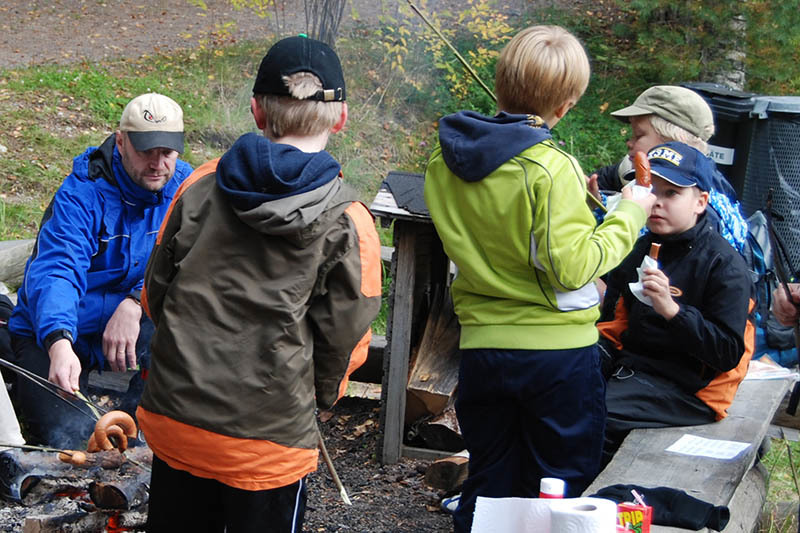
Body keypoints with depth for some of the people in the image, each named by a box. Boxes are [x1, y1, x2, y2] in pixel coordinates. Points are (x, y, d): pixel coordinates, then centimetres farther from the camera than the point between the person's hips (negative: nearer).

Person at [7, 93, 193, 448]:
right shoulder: (81, 194, -20)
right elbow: (55, 272, -34)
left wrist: (135, 304, -37)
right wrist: (59, 344, -53)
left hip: (126, 324, 3)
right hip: (52, 334, -3)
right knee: (66, 438, -22)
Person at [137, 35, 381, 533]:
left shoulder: (200, 186, -3)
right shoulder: (349, 222, -12)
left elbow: (155, 294, 5)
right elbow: (345, 342, -6)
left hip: (173, 420, 3)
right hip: (268, 443, -3)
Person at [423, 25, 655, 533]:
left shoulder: (445, 159, 1)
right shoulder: (550, 167, -19)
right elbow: (571, 267, -19)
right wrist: (628, 216, -7)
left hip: (481, 346, 5)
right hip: (557, 347, -5)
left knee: (489, 484, 18)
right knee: (561, 488, 10)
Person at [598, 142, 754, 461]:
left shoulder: (725, 266, -10)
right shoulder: (638, 249, 14)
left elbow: (729, 354, -18)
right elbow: (614, 321, 21)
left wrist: (672, 310, -29)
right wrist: (602, 351, -1)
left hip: (687, 387, -7)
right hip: (630, 363, 7)